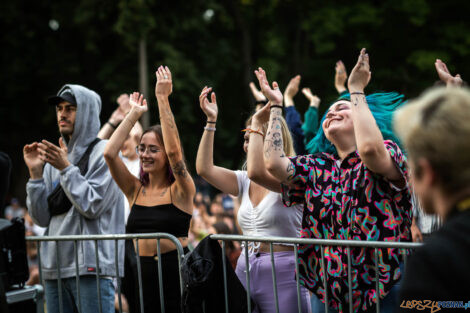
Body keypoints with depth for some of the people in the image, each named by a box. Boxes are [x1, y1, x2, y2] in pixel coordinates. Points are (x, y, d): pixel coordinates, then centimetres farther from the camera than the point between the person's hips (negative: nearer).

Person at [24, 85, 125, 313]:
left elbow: (93, 206, -13)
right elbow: (41, 218, 10)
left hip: (91, 267, -6)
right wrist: (35, 173, 0)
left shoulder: (103, 153, -3)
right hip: (54, 268, 6)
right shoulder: (55, 157, 15)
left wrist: (65, 168, -14)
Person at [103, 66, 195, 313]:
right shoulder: (136, 190, 10)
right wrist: (135, 113, 1)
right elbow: (109, 153, -1)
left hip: (173, 272, -4)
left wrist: (162, 98, -16)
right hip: (138, 272, 5)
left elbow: (174, 150, -18)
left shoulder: (181, 190, -2)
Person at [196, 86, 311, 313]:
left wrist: (257, 127, -17)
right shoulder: (244, 183, 14)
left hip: (283, 274, -6)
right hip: (245, 271, 7)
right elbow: (204, 168, 3)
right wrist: (211, 121, 1)